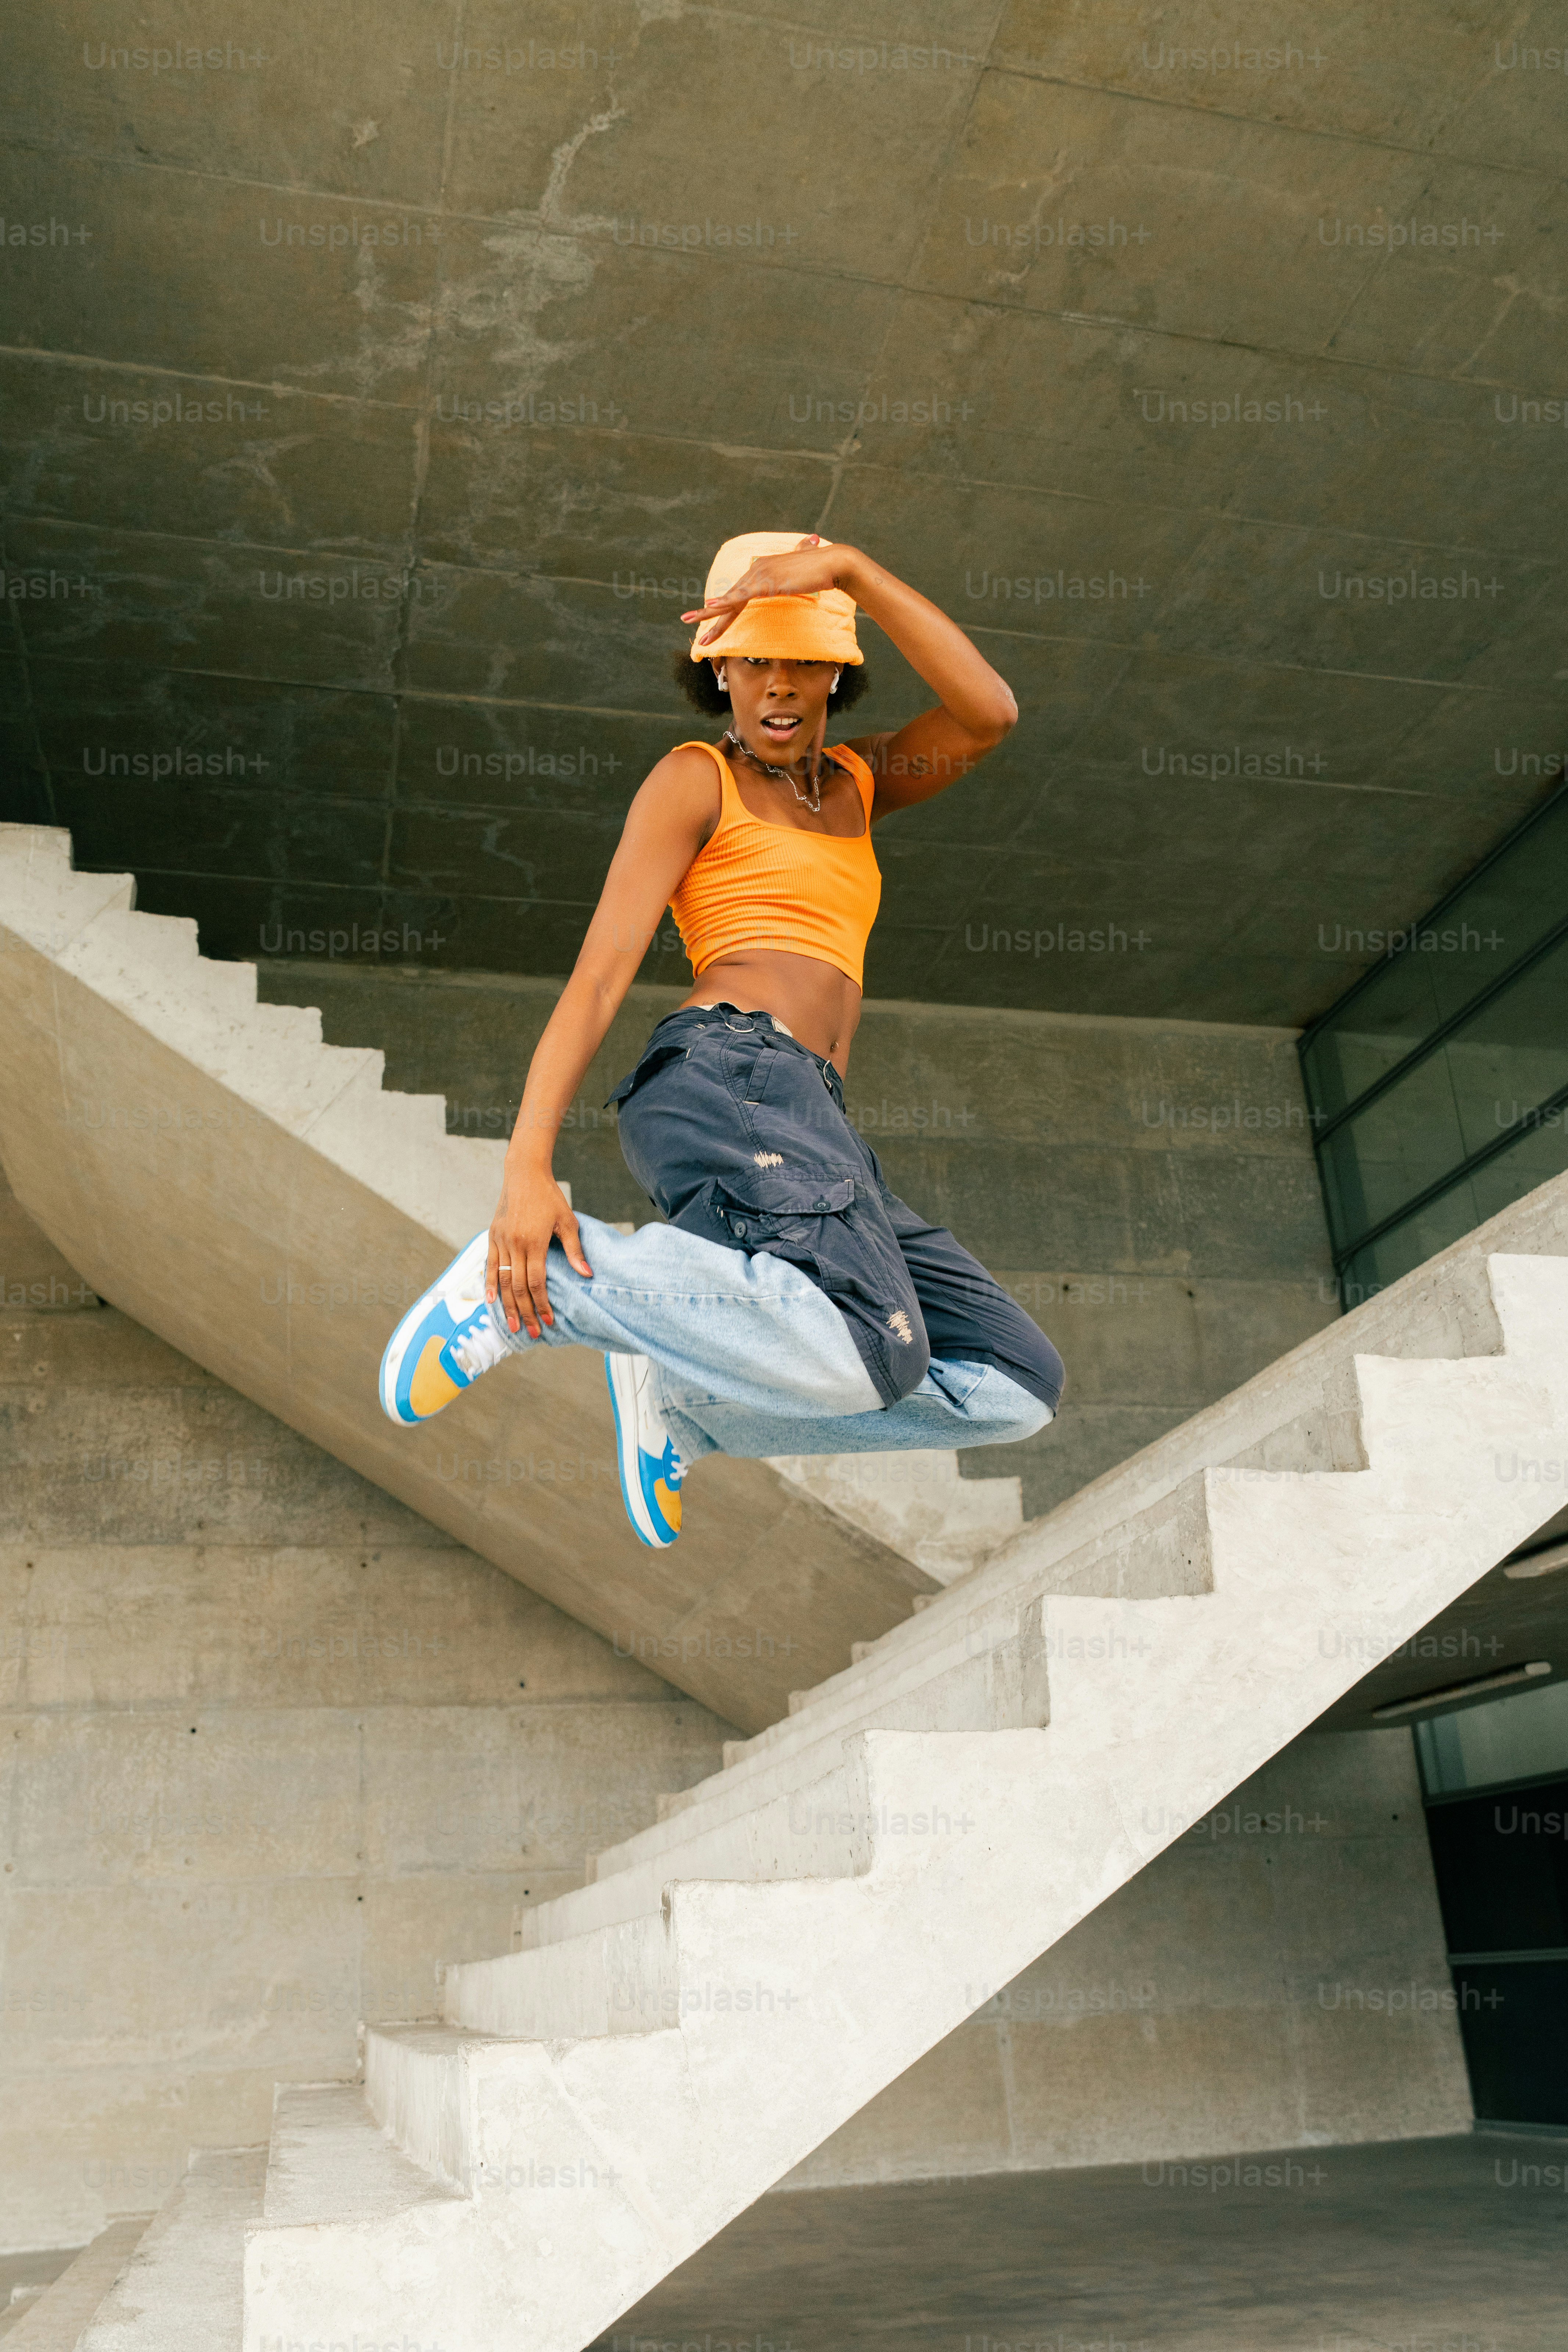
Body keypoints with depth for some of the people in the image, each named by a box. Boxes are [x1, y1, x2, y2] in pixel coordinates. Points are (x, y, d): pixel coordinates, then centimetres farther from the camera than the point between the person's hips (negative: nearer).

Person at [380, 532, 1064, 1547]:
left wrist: (849, 567, 2)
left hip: (812, 1129, 7)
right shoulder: (695, 779, 10)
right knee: (872, 1351, -35)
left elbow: (990, 713, 8)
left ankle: (682, 1393, 4)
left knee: (1021, 1387, 2)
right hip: (729, 1079, -7)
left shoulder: (860, 784, 28)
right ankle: (534, 1270, -15)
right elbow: (601, 971, -2)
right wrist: (528, 1166, -14)